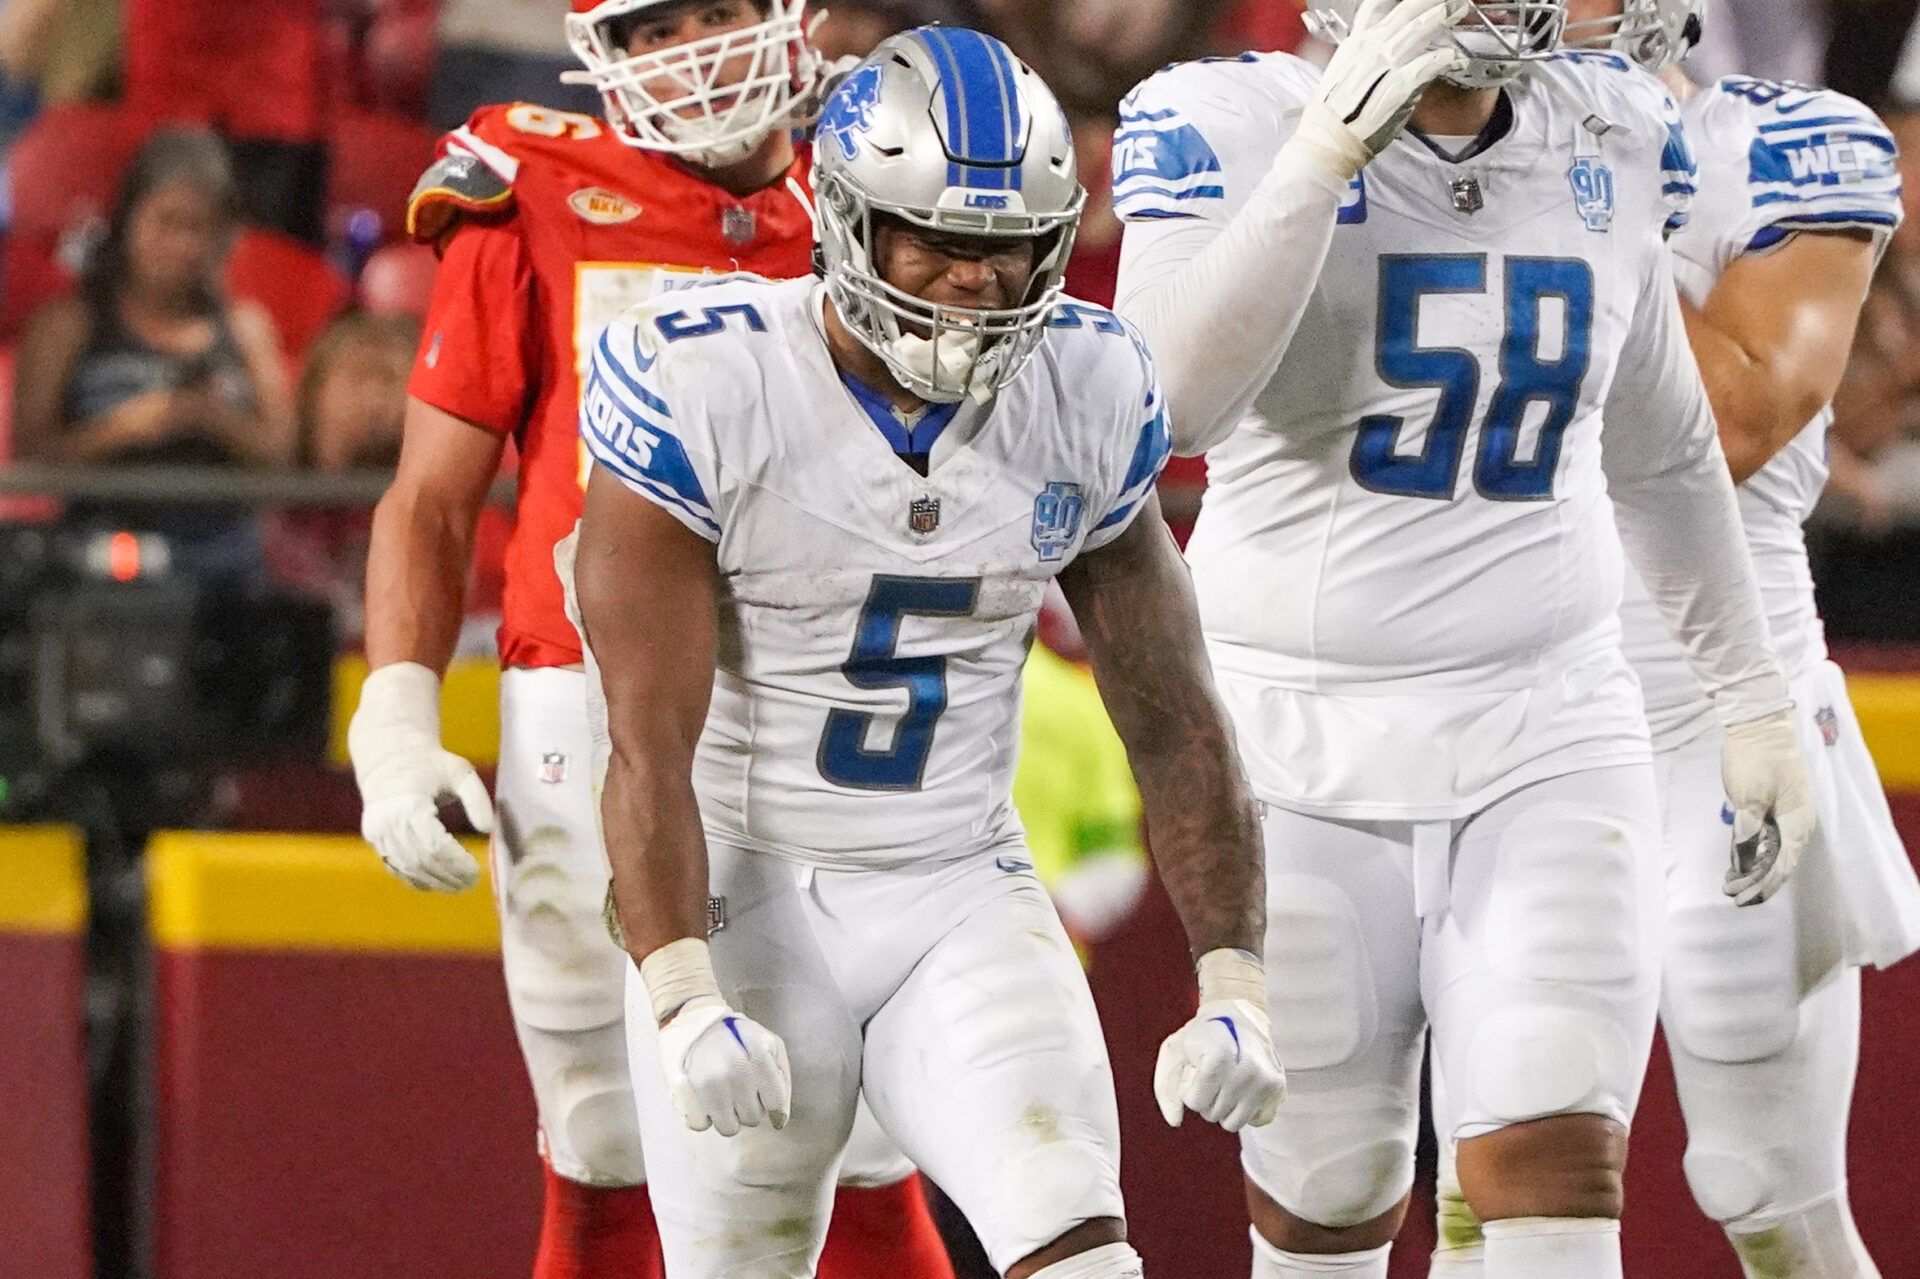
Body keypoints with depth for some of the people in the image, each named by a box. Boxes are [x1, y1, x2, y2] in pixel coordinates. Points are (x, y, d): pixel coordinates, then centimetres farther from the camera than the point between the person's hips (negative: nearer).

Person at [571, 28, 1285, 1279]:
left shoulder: (1087, 399, -4)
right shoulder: (702, 389, -17)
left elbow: (1173, 718, 4)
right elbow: (649, 743, -19)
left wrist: (1235, 984, -3)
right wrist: (685, 1006, -30)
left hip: (966, 897, 3)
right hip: (745, 901, -3)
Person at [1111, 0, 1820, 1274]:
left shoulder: (1612, 143, 4)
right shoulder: (1232, 130, -9)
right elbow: (1170, 405, -26)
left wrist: (1756, 701, 21)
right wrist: (1325, 159, -30)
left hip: (1548, 740, 2)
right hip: (1303, 756, -2)